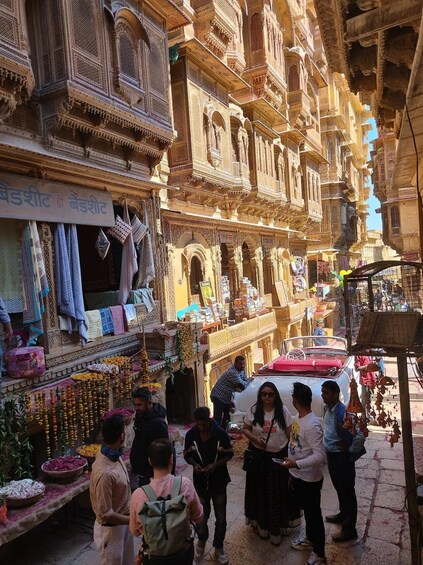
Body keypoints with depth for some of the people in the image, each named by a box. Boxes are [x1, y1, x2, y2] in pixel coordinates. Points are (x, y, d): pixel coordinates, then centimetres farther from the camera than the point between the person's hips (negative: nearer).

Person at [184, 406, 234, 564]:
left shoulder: (220, 433, -19)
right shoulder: (190, 435, -14)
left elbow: (229, 454, -7)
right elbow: (187, 454, 0)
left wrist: (216, 465, -22)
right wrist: (194, 464, -20)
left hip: (219, 481, -1)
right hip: (200, 481, 1)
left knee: (221, 518, 10)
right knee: (201, 515, 14)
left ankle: (218, 548, 34)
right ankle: (202, 539, 45)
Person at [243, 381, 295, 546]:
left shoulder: (283, 411, -10)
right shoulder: (254, 410, -9)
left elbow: (289, 434, -4)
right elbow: (245, 429, -1)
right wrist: (255, 438, -20)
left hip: (278, 456, -1)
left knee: (277, 492, 8)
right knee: (260, 489, 13)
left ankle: (276, 528, 25)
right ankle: (261, 524, 33)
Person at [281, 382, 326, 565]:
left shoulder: (312, 425, -30)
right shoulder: (299, 419, -1)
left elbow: (319, 456, -32)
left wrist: (296, 464, -33)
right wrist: (293, 472, 18)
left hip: (310, 479, -8)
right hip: (298, 475, 8)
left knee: (314, 514, 10)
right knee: (306, 510, 26)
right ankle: (310, 539, 48)